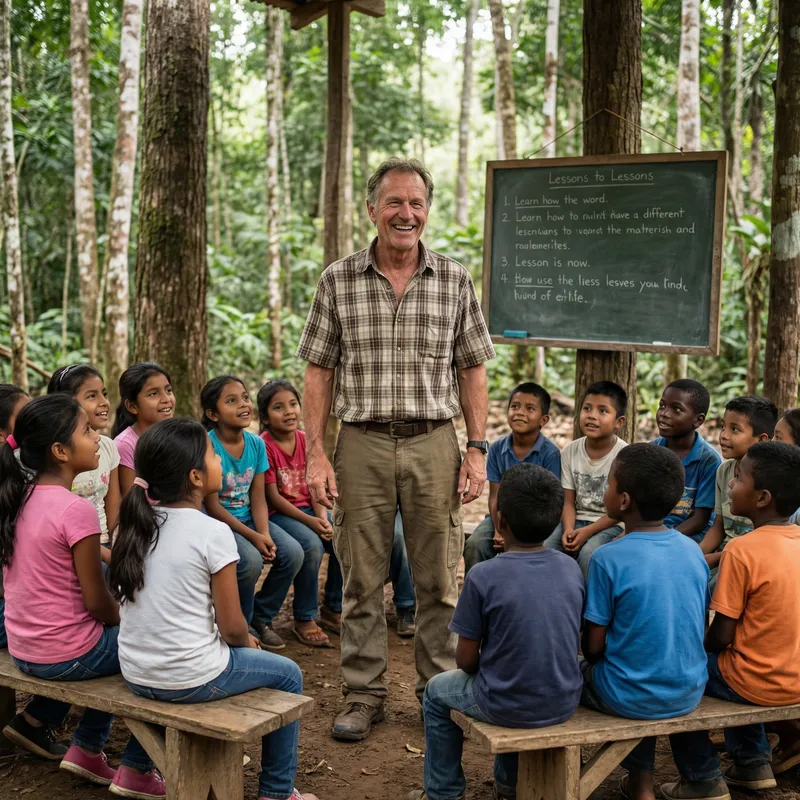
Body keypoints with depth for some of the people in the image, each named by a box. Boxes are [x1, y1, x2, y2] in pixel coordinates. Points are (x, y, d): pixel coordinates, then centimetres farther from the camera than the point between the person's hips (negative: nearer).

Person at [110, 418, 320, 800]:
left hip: (134, 676, 7)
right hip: (190, 680, -7)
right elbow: (232, 626, -14)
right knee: (287, 675, 17)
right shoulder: (213, 533, -18)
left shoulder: (136, 525, 1)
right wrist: (248, 642, 9)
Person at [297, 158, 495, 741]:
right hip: (362, 443, 0)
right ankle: (364, 697, 20)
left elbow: (472, 371, 8)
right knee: (361, 578, 6)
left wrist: (478, 450, 0)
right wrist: (316, 455, -3)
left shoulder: (455, 281, 5)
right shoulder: (339, 281, 3)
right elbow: (319, 373, 4)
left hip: (434, 442, 1)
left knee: (439, 580, 7)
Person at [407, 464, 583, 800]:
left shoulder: (483, 576, -19)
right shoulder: (571, 568, -5)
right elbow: (574, 643, 6)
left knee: (437, 691, 25)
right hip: (564, 703, 5)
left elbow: (466, 659, -11)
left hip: (507, 707, -4)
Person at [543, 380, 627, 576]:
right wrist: (568, 529, -19)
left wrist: (587, 531, -19)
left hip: (608, 525, -4)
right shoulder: (570, 451, -1)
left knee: (589, 553, -32)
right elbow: (568, 501, 1)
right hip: (576, 520, 4)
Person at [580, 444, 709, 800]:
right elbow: (697, 631, 7)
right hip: (689, 695, 5)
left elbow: (593, 646, -13)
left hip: (630, 699, -5)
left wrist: (593, 658, 9)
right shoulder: (694, 551, -3)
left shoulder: (608, 558, -20)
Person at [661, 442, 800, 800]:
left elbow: (720, 637, -17)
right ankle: (752, 763, 33)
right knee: (732, 660, 32)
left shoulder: (742, 551, -22)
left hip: (759, 683, -7)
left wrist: (696, 647, 4)